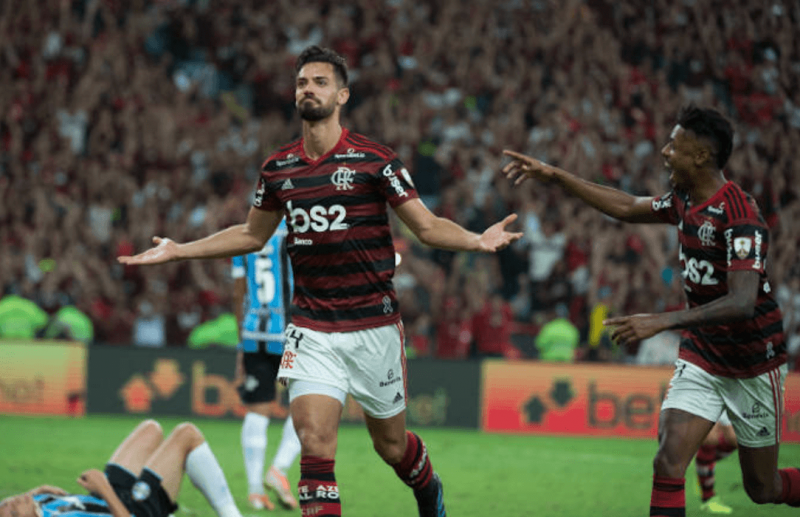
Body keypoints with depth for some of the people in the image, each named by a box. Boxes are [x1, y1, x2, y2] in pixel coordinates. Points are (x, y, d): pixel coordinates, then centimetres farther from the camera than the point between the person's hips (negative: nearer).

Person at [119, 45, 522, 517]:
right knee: (315, 444, -14)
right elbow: (252, 235, 20)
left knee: (391, 445, 12)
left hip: (373, 325, -2)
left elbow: (427, 226, -5)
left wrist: (478, 240, -24)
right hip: (311, 331, 2)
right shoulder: (279, 168, 5)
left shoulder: (375, 159, -7)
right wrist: (177, 250, 19)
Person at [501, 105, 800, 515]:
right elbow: (627, 207, 17)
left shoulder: (739, 216, -25)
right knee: (668, 463, -13)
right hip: (700, 356, 6)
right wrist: (554, 176, 13)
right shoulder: (684, 201, 0)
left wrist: (663, 321, -43)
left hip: (753, 365, -6)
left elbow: (742, 303, -34)